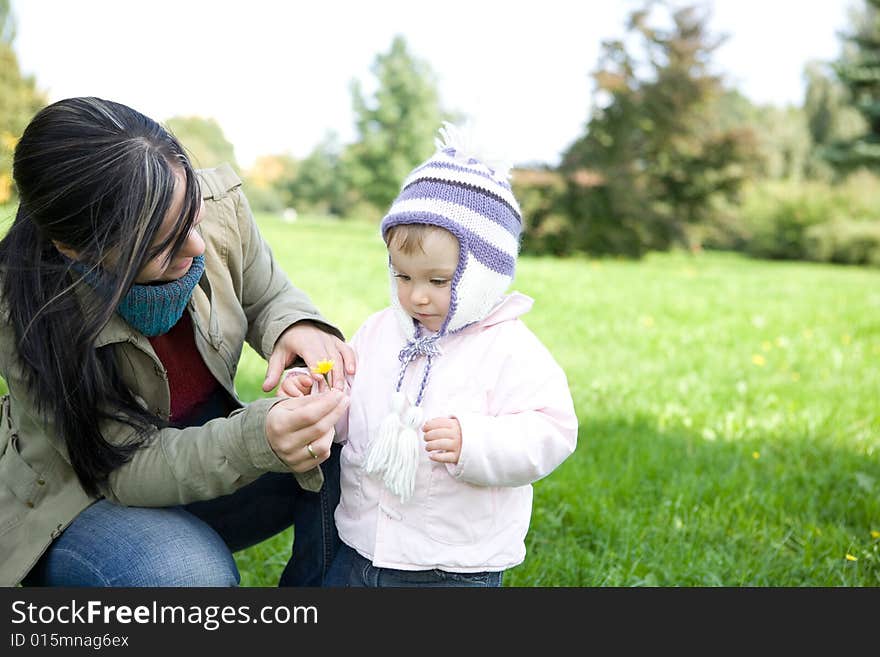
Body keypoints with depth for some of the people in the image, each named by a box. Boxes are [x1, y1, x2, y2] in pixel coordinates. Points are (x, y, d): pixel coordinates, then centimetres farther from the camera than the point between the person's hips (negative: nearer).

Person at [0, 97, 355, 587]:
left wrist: (295, 327, -24)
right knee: (192, 574, -36)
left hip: (206, 448, 5)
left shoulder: (220, 203, -18)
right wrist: (258, 440, -46)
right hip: (79, 504, -4)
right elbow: (129, 469, -26)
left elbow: (268, 298, 2)